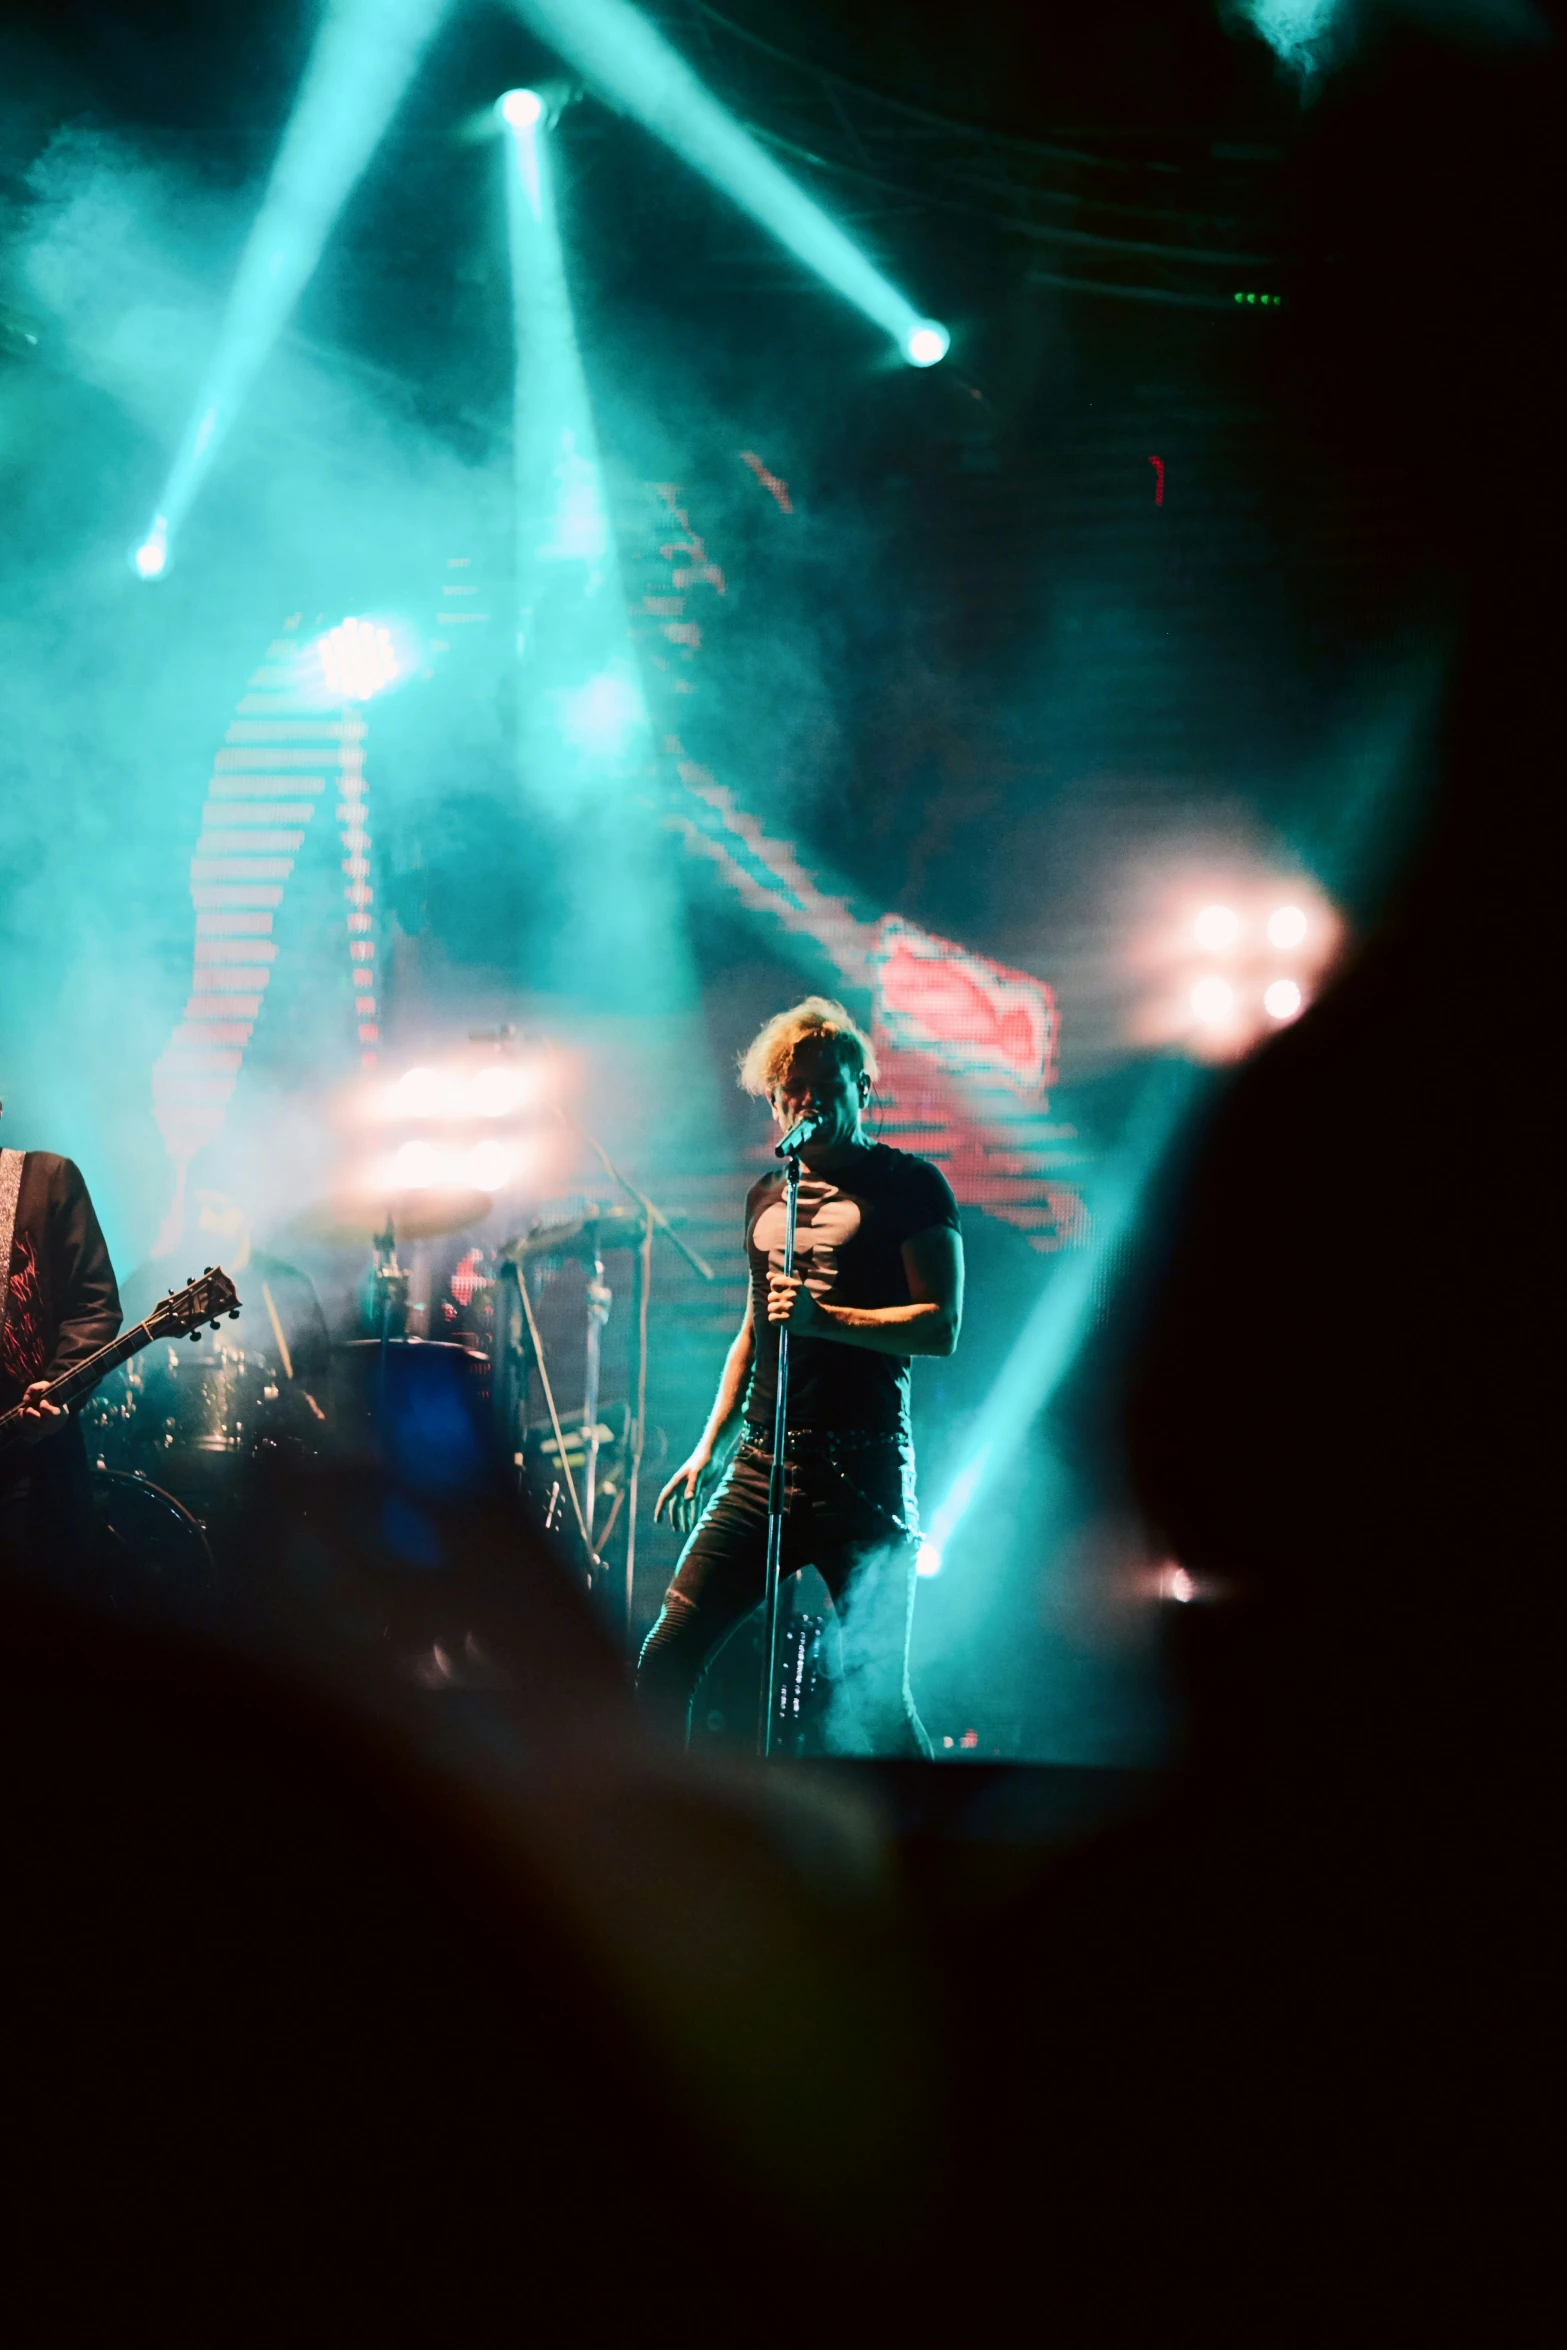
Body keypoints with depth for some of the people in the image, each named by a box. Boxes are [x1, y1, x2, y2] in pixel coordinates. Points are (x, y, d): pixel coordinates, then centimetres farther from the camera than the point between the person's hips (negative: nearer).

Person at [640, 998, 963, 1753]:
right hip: (762, 1462, 6)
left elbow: (941, 1326, -9)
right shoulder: (767, 1196, 20)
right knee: (666, 1657, -3)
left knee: (876, 1692, -7)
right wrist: (709, 1445, 18)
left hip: (862, 1466, -6)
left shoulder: (908, 1186, 1)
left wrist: (825, 1318, -21)